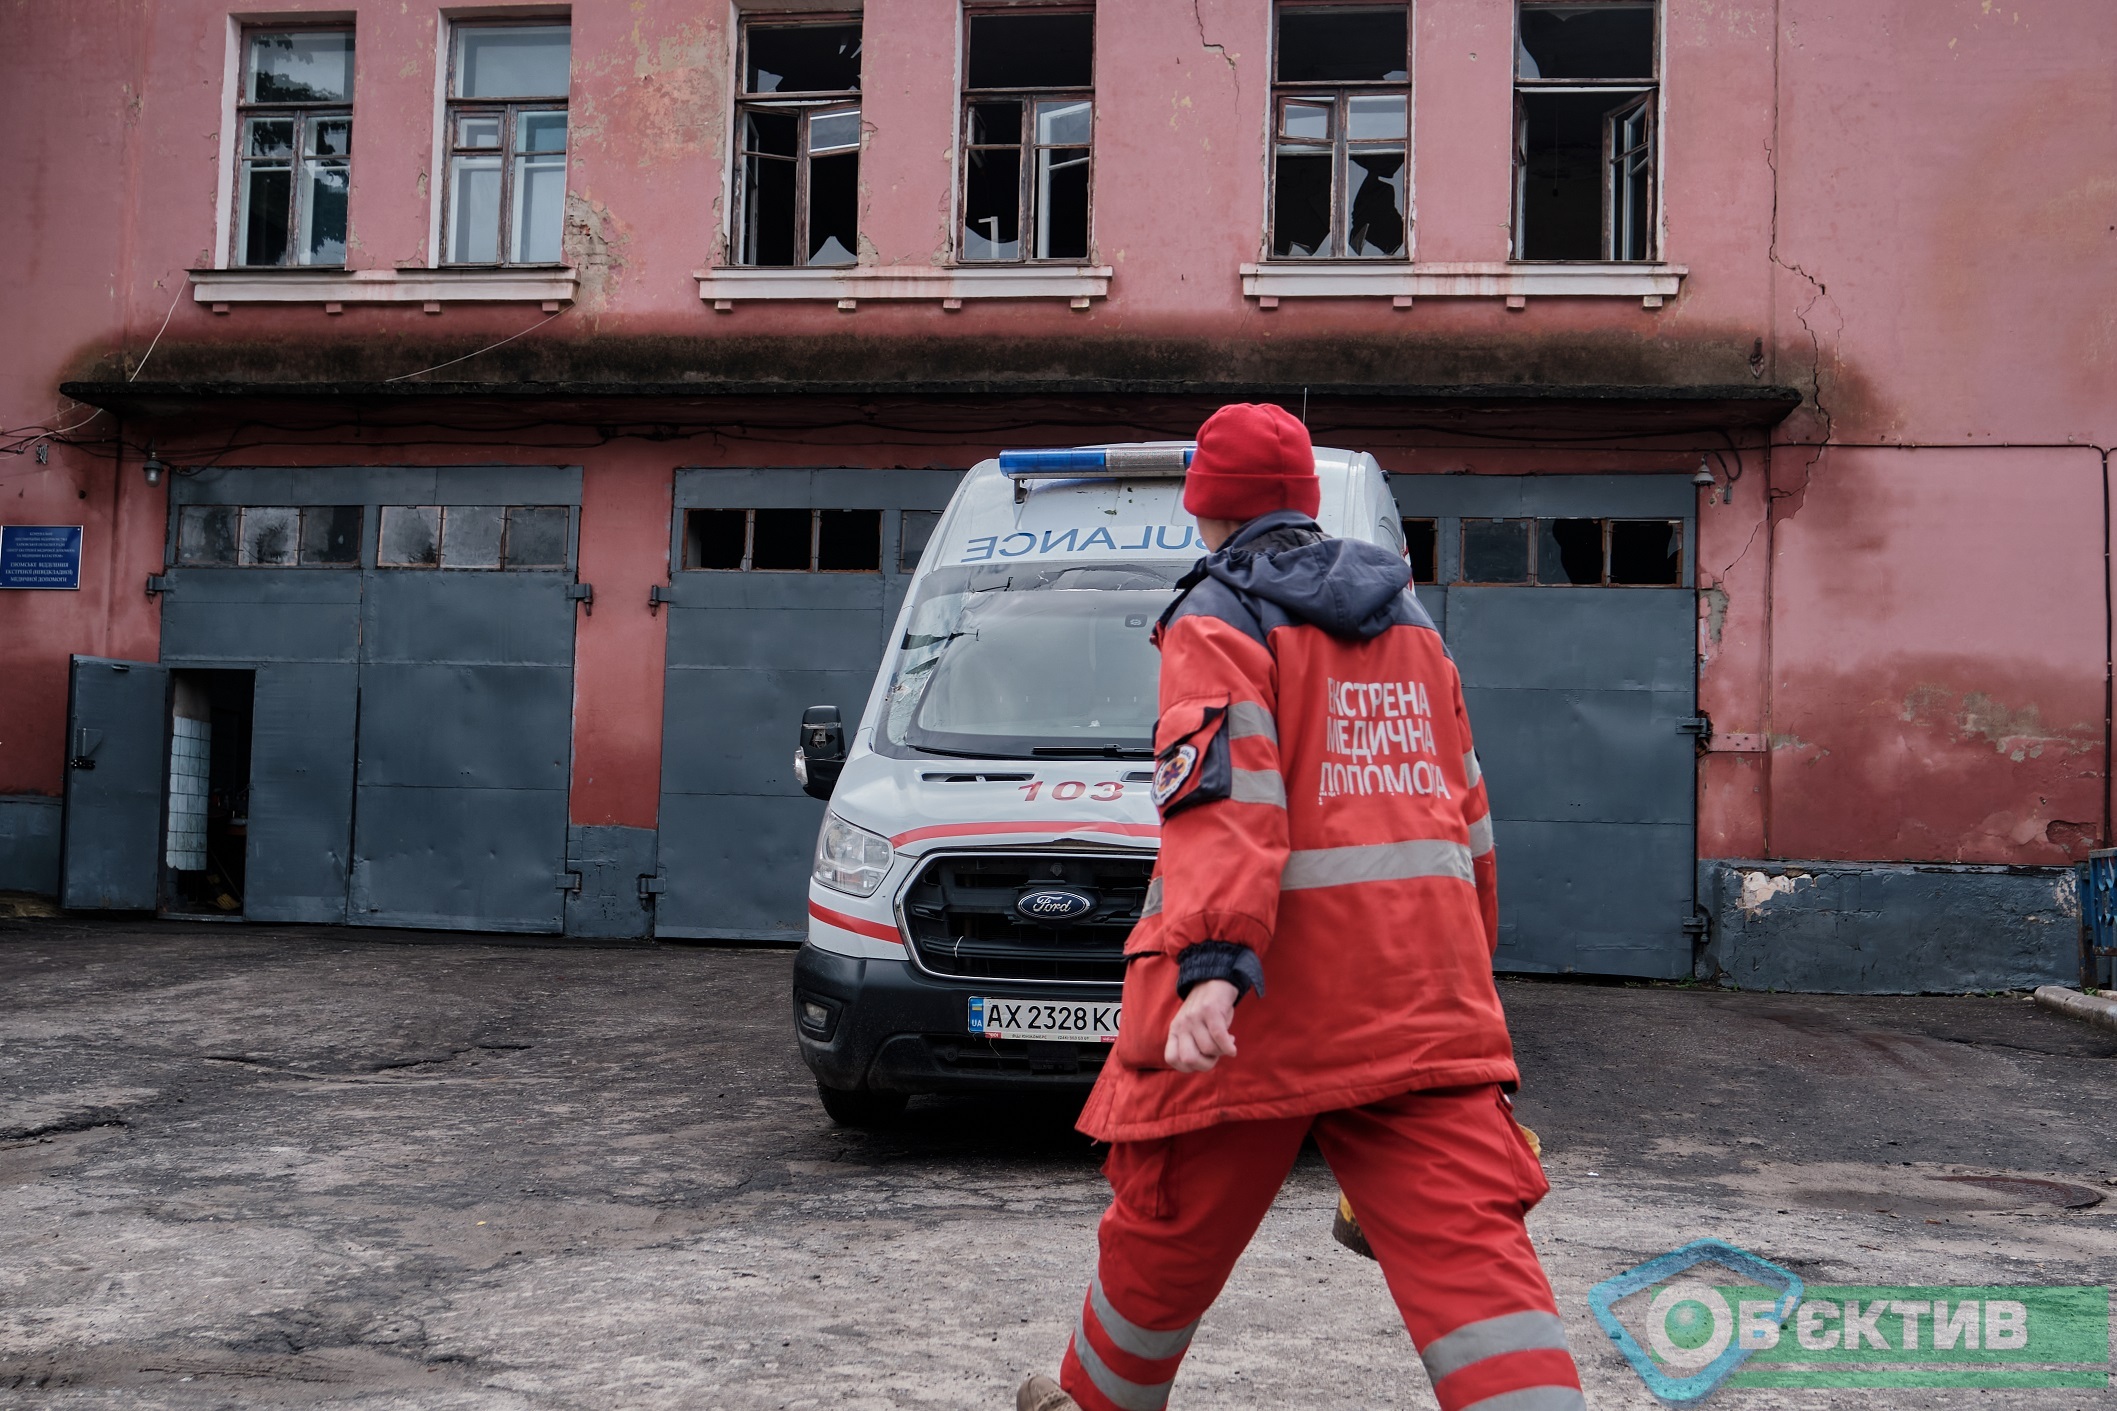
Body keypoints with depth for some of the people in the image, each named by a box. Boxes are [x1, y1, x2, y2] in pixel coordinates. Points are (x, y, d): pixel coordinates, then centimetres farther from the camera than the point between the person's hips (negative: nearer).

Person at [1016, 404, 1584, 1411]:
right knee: (1467, 1236, -2)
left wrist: (1212, 966, -30)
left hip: (1273, 991, -5)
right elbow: (1465, 809, 22)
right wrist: (1470, 964, 30)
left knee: (1171, 1228, 14)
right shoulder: (1410, 623, 18)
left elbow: (1225, 796, -19)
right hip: (1424, 987, 5)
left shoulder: (1218, 621, -3)